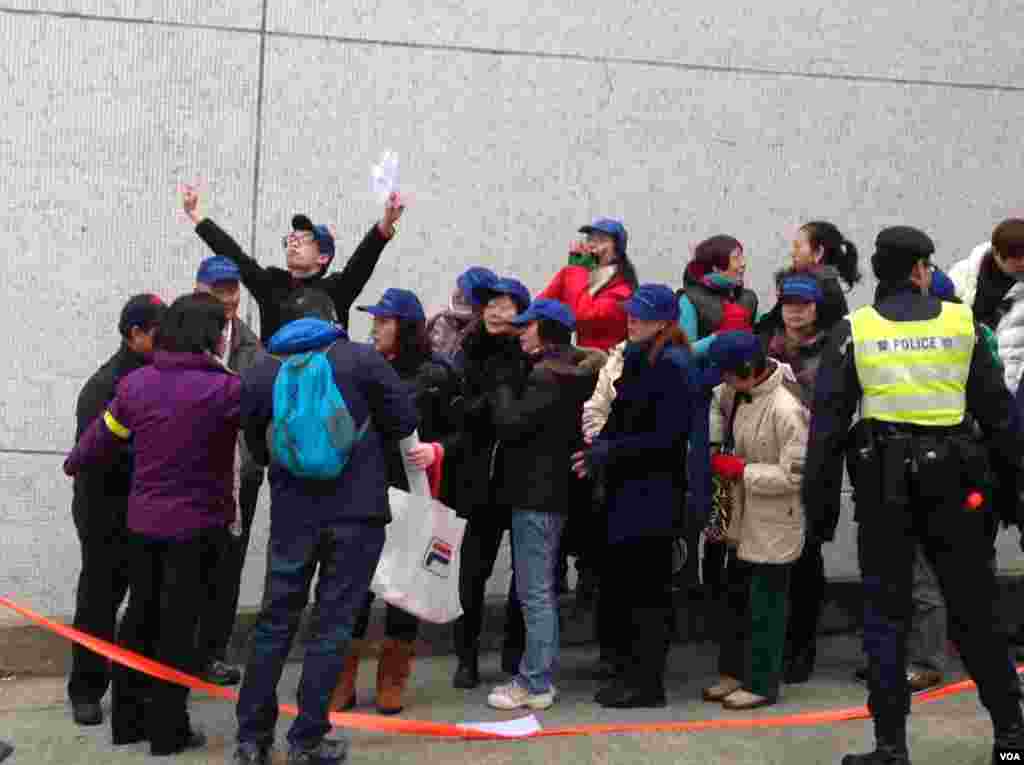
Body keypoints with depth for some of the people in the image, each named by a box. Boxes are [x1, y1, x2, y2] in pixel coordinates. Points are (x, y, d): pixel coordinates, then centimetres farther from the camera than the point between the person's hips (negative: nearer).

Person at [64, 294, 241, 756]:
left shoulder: (136, 383, -2)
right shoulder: (222, 389, -19)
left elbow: (102, 438, 10)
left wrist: (74, 464, 29)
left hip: (143, 520, 5)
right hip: (196, 524, -5)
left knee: (141, 617, 17)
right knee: (178, 624, 4)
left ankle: (128, 719, 26)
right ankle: (168, 731, 11)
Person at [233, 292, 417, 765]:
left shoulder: (260, 374, 4)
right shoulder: (362, 359, -4)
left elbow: (260, 450, 12)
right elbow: (404, 421, -1)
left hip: (292, 513, 2)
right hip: (357, 511, -2)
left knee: (275, 621, 13)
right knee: (332, 624, 4)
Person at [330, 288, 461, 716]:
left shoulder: (435, 374, -3)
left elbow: (460, 432, 1)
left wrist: (435, 451, -17)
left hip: (412, 493, -2)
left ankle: (392, 680, 21)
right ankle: (344, 683, 9)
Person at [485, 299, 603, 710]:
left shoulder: (548, 376, -16)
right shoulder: (569, 372, 15)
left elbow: (510, 424, -18)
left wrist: (503, 385, -4)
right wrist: (512, 385, 11)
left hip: (536, 495, -10)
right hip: (552, 491, 10)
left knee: (535, 593, -6)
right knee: (543, 591, 15)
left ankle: (534, 684, -1)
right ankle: (542, 674, 23)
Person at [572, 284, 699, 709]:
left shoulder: (672, 367, -13)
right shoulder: (635, 359, 13)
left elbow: (666, 437, -18)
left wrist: (608, 452, -15)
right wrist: (600, 445, 0)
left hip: (654, 494, -8)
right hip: (626, 490, 8)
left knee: (646, 589, -2)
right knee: (619, 581, 13)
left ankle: (648, 684, 7)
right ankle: (627, 672, 25)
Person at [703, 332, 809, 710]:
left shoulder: (785, 408, -26)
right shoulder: (738, 391, -1)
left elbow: (797, 474, -26)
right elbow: (718, 403, 24)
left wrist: (740, 470, -21)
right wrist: (712, 444, 9)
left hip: (776, 523, -9)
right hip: (744, 516, 9)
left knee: (765, 603, 1)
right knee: (737, 595, 18)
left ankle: (761, 684, 12)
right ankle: (734, 672, 31)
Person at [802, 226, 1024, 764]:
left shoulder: (853, 330, 1)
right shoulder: (960, 322, 3)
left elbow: (827, 422, -1)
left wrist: (820, 501, 4)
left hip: (883, 482, -1)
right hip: (953, 478, 1)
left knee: (886, 614, 7)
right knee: (973, 609, 12)